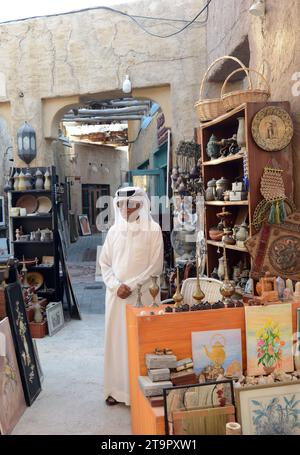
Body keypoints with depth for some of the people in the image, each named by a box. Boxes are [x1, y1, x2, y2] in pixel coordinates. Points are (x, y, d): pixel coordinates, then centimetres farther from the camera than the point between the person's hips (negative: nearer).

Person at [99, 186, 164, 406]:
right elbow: (104, 263, 9)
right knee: (116, 339, 8)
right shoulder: (114, 230, 8)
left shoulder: (153, 229, -4)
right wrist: (115, 286, -7)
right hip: (116, 294, 4)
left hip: (141, 295, -4)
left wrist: (131, 285, -13)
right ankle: (117, 389, 20)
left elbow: (155, 266, -8)